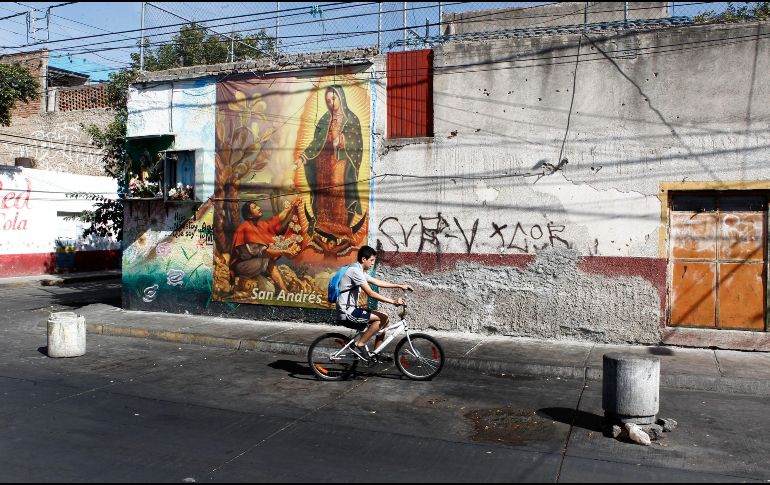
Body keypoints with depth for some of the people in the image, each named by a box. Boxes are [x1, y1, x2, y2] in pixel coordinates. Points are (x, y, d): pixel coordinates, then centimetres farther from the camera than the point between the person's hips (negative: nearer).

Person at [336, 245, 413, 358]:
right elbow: (370, 293, -23)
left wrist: (400, 286, 14)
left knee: (384, 319, 8)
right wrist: (393, 301, -23)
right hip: (347, 312, -10)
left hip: (350, 310, 10)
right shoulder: (355, 271, -18)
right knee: (383, 318, -16)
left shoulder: (359, 270, 14)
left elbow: (378, 282, 19)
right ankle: (359, 344, -8)